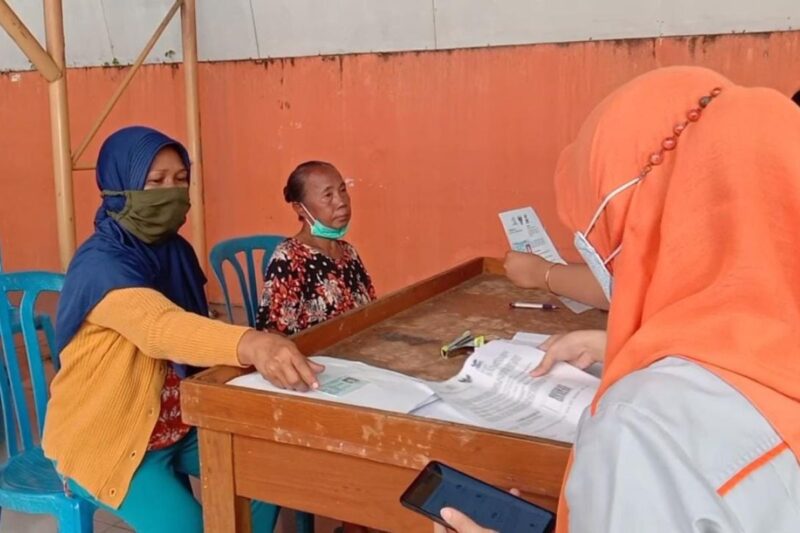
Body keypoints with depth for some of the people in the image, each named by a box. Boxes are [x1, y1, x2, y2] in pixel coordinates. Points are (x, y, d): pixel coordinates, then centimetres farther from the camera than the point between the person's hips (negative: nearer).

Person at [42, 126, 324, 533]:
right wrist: (250, 345, -62)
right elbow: (161, 325, -45)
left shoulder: (176, 251, 0)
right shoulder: (100, 265, -25)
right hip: (104, 438, -7)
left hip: (178, 424, 7)